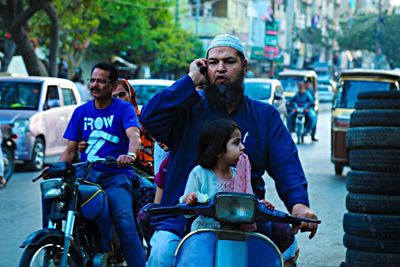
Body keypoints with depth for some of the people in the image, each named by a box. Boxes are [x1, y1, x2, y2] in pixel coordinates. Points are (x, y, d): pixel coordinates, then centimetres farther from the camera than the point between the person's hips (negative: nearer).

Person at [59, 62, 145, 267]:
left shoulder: (124, 109, 3)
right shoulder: (81, 112, 16)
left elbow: (134, 135, -16)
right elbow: (71, 149, 14)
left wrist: (130, 154, -39)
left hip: (116, 175, -4)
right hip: (86, 175, 4)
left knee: (125, 224, -25)